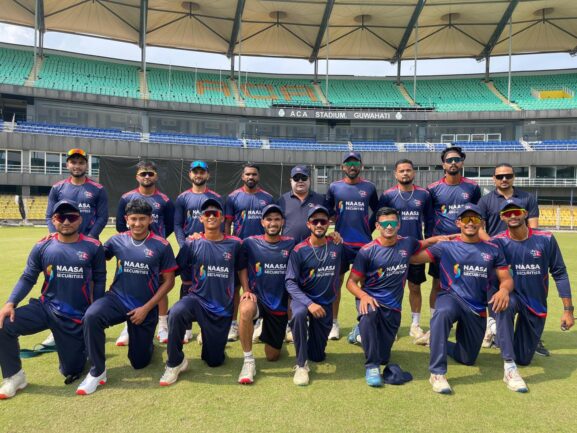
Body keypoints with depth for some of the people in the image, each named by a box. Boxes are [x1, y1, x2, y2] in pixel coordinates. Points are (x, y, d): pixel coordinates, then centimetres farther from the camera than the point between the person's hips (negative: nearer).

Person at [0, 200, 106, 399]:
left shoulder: (93, 247, -6)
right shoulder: (42, 247, -2)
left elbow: (99, 281, 1)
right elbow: (28, 278, 1)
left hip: (77, 317, -2)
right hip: (45, 308, 2)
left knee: (71, 371, 4)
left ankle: (81, 344, 39)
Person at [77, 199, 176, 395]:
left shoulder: (161, 246, -9)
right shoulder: (117, 241, -2)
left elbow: (168, 281, -5)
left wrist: (146, 308, -12)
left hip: (146, 308, -1)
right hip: (118, 299, 1)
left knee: (139, 362, 7)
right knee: (91, 316, -32)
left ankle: (146, 341, 43)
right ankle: (97, 372, -13)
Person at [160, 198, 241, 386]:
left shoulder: (234, 244, -1)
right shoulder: (193, 245, -2)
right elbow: (180, 270, 7)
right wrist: (196, 283, 2)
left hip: (223, 308, 1)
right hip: (197, 299, -1)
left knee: (214, 361, 7)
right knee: (176, 313, -36)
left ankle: (208, 338, 42)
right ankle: (175, 363, -14)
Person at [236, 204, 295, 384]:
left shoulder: (290, 244, -3)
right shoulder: (250, 243, -5)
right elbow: (242, 268, 5)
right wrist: (246, 291, -8)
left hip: (280, 304, 2)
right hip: (257, 298, -2)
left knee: (272, 356, 9)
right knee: (245, 310, -40)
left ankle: (266, 333, 45)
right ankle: (248, 361, -21)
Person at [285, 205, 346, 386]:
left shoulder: (337, 247, -4)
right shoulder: (299, 250, -11)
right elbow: (290, 282, -16)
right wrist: (309, 303, -27)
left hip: (326, 303, 3)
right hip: (303, 298, -2)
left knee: (317, 356, 7)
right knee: (299, 314, -39)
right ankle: (301, 365, -22)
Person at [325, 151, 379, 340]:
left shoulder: (369, 187, 5)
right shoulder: (334, 187, 4)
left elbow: (377, 212, 16)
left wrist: (369, 229, 9)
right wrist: (337, 228, 3)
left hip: (365, 243, 1)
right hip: (341, 242, 0)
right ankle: (334, 323, 14)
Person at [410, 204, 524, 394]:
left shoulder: (493, 250, 5)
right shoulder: (446, 247, -2)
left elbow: (507, 279, 3)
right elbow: (413, 257, -10)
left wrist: (504, 289, -19)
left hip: (478, 309, 4)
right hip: (451, 297, -3)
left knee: (467, 359, 11)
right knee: (442, 313, -40)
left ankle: (440, 344, 45)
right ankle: (437, 373, -29)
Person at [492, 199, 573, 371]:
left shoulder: (546, 239, -11)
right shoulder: (498, 242, -12)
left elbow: (560, 274, -5)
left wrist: (568, 310, -5)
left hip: (537, 303, 2)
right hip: (511, 296, -1)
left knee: (523, 359, 8)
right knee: (505, 303, -40)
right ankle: (508, 362, -26)